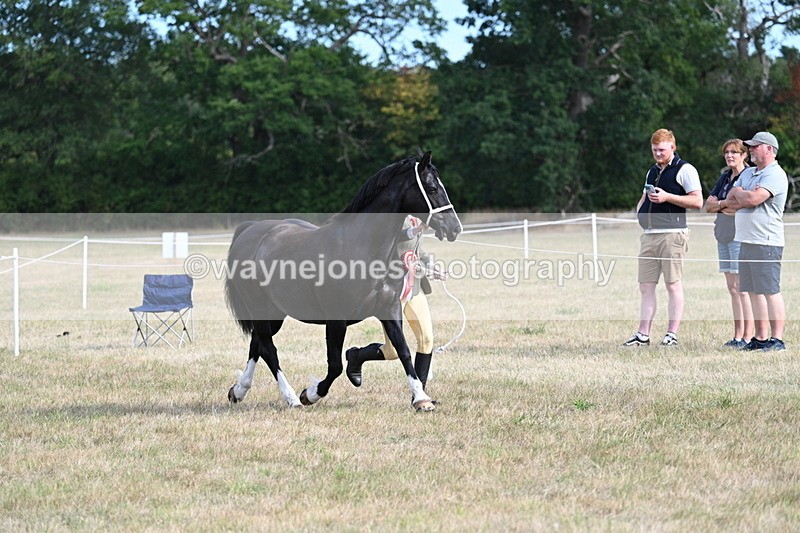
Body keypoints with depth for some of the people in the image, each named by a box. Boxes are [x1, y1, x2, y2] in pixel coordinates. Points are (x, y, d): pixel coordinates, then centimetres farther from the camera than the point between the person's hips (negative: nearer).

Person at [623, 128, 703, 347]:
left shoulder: (684, 170, -3)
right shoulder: (652, 172, 21)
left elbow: (697, 201, -10)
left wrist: (667, 197, -17)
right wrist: (640, 209, 11)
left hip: (672, 234, -7)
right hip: (649, 235, 7)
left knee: (673, 284, -4)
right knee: (646, 286, 5)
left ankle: (672, 334, 0)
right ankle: (643, 334, 7)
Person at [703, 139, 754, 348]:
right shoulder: (725, 177, 17)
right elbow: (708, 205, 13)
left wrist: (720, 204, -4)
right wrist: (727, 205, -6)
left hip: (740, 236, -8)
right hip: (723, 235, 8)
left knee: (741, 287, -9)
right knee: (732, 288, 7)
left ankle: (748, 336, -7)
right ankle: (738, 335, 9)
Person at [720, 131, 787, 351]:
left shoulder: (775, 175, -9)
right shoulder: (747, 173, 20)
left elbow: (753, 199, -21)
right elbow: (730, 202, 12)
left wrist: (738, 193, 0)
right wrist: (745, 197, -7)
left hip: (766, 243, -9)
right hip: (746, 241, 9)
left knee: (770, 291, -9)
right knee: (754, 292, 9)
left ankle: (777, 339, -9)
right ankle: (760, 338, 13)